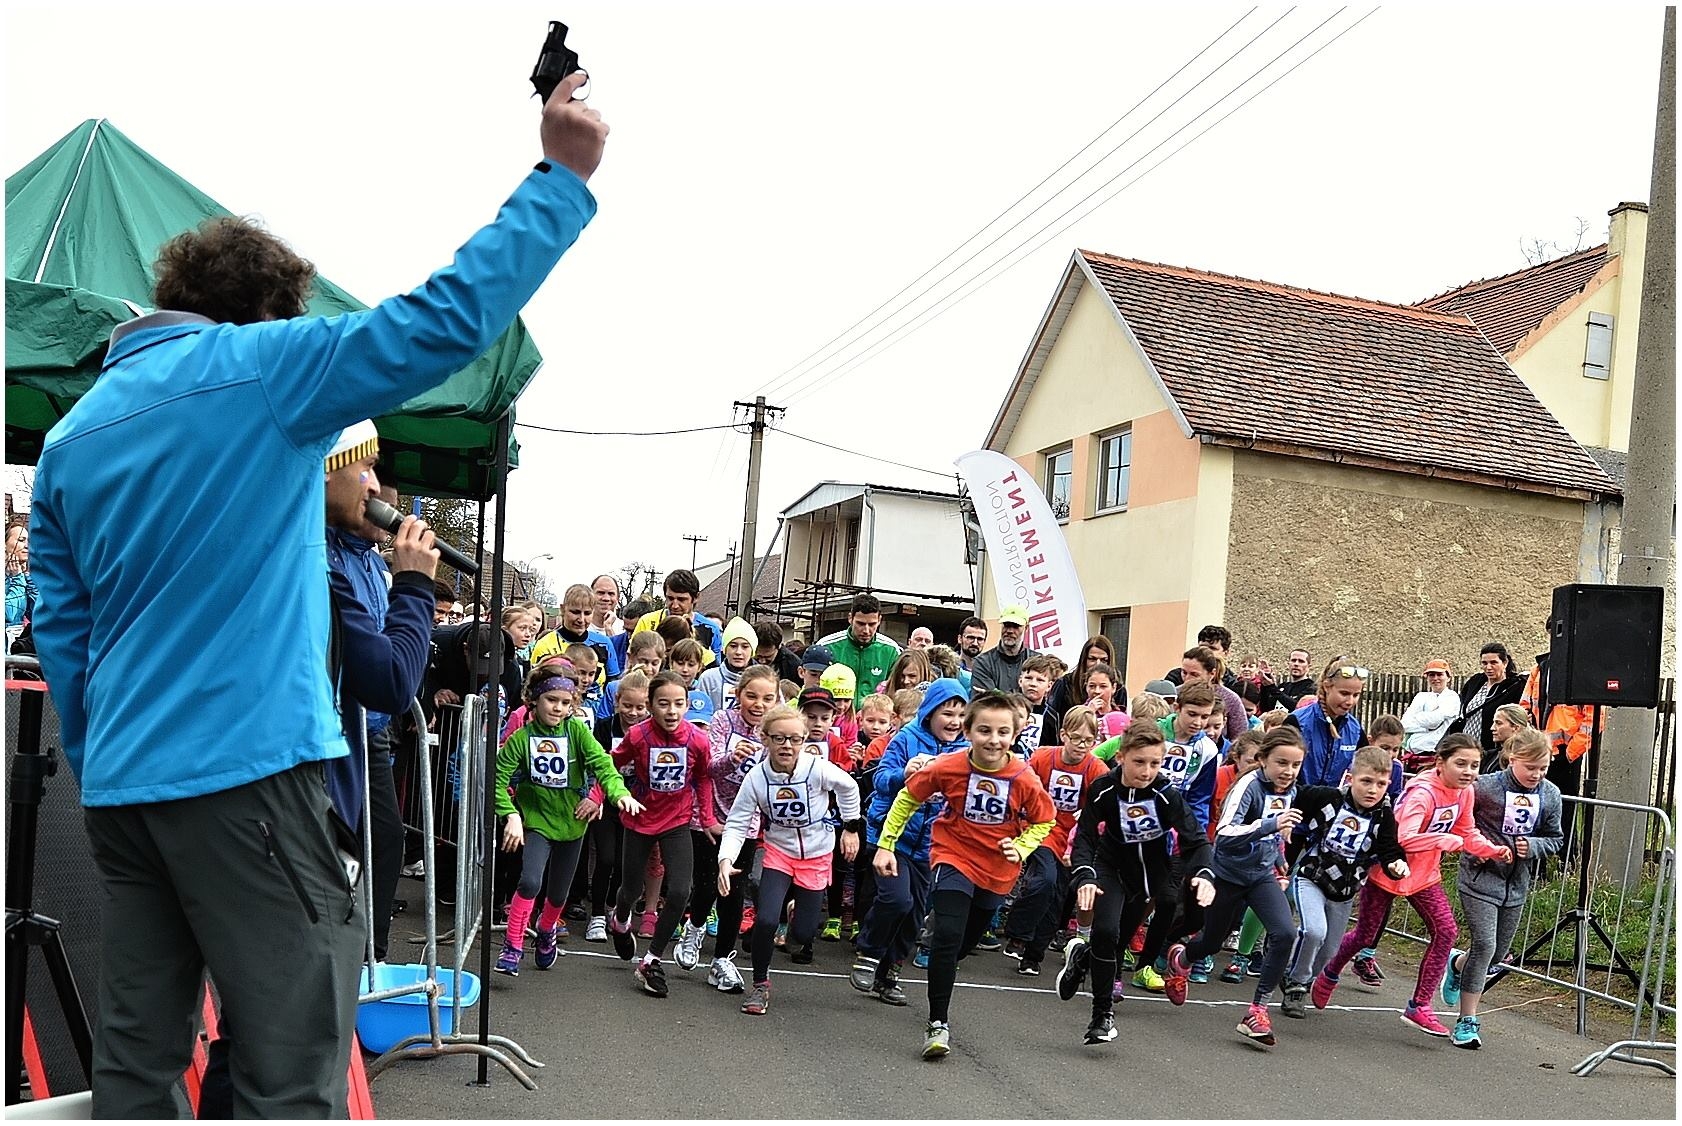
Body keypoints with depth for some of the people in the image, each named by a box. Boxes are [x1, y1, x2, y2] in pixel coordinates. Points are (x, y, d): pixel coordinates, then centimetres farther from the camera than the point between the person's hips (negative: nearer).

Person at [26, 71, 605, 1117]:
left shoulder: (70, 434, 15)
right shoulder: (261, 367, -4)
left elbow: (61, 634, 16)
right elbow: (447, 319, -12)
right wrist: (563, 177, -5)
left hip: (120, 785, 8)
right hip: (249, 767, -7)